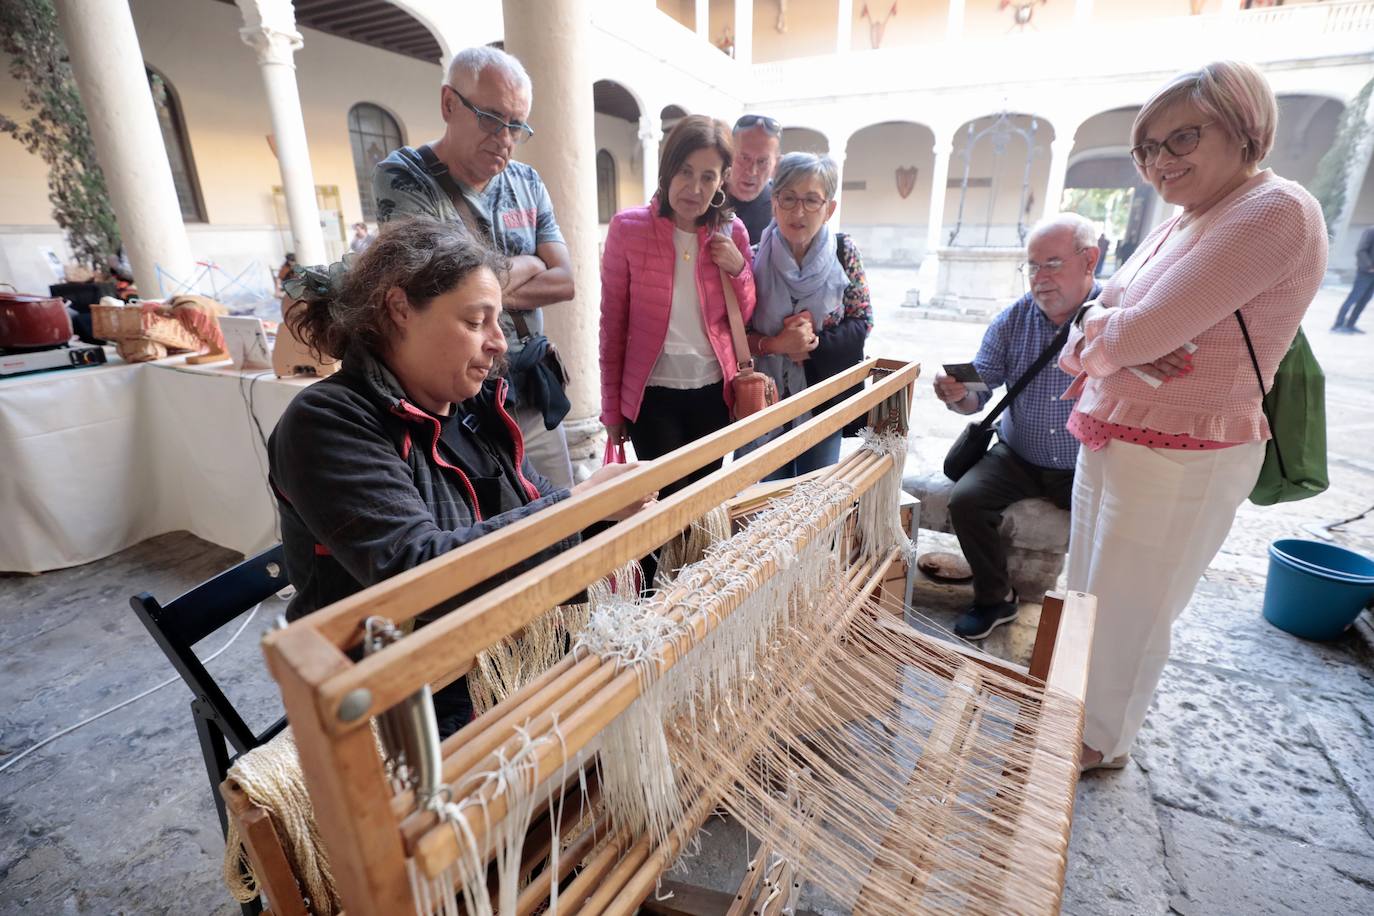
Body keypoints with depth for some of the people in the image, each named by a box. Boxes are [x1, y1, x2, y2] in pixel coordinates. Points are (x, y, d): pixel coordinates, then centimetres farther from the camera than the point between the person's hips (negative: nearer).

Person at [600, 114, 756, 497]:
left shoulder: (732, 232, 2)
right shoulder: (628, 227, -8)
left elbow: (745, 319, 9)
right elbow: (613, 324, -4)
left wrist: (738, 270, -11)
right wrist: (611, 407, -1)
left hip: (713, 391, 3)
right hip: (652, 394, -3)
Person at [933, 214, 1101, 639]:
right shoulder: (1012, 320, -1)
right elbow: (979, 392, -3)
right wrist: (957, 394, -26)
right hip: (1018, 458, 2)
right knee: (965, 499, -20)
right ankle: (995, 598, 4)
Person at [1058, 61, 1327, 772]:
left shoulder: (1276, 210, -15)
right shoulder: (1181, 224, 13)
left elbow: (1141, 333, -25)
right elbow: (1094, 328, 8)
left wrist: (1095, 340, -3)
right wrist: (1113, 347, -15)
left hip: (1180, 457, -8)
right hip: (1108, 440, 9)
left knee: (1128, 610, 8)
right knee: (1088, 591, 20)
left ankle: (1102, 740, 31)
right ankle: (1075, 703, 43)